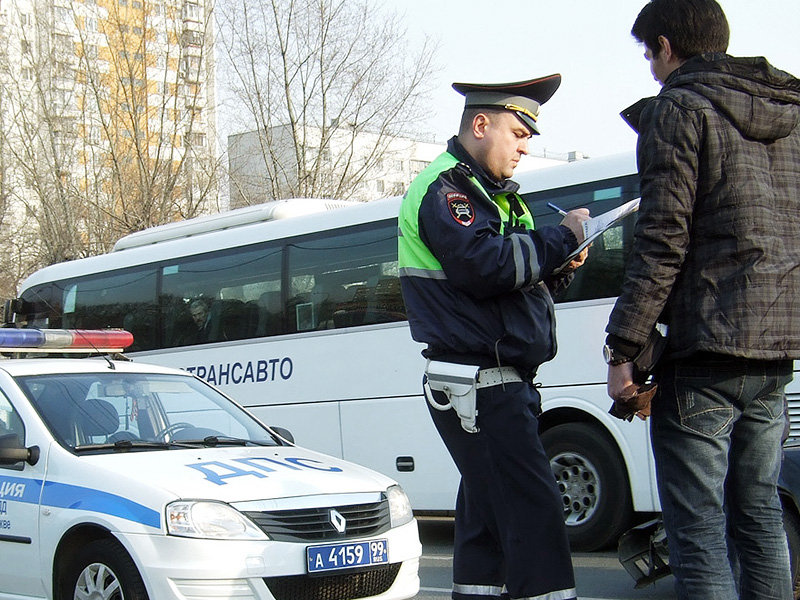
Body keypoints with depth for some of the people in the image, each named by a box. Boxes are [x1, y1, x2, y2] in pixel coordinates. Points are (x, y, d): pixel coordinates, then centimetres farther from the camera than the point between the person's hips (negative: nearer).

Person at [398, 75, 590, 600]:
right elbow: (481, 265, -23)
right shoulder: (445, 187, -9)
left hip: (496, 384, 10)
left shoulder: (487, 191, 22)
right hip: (480, 385, -10)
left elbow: (512, 274, 22)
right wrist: (561, 238, -14)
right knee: (534, 509, -14)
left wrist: (555, 268, 2)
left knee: (490, 514, 12)